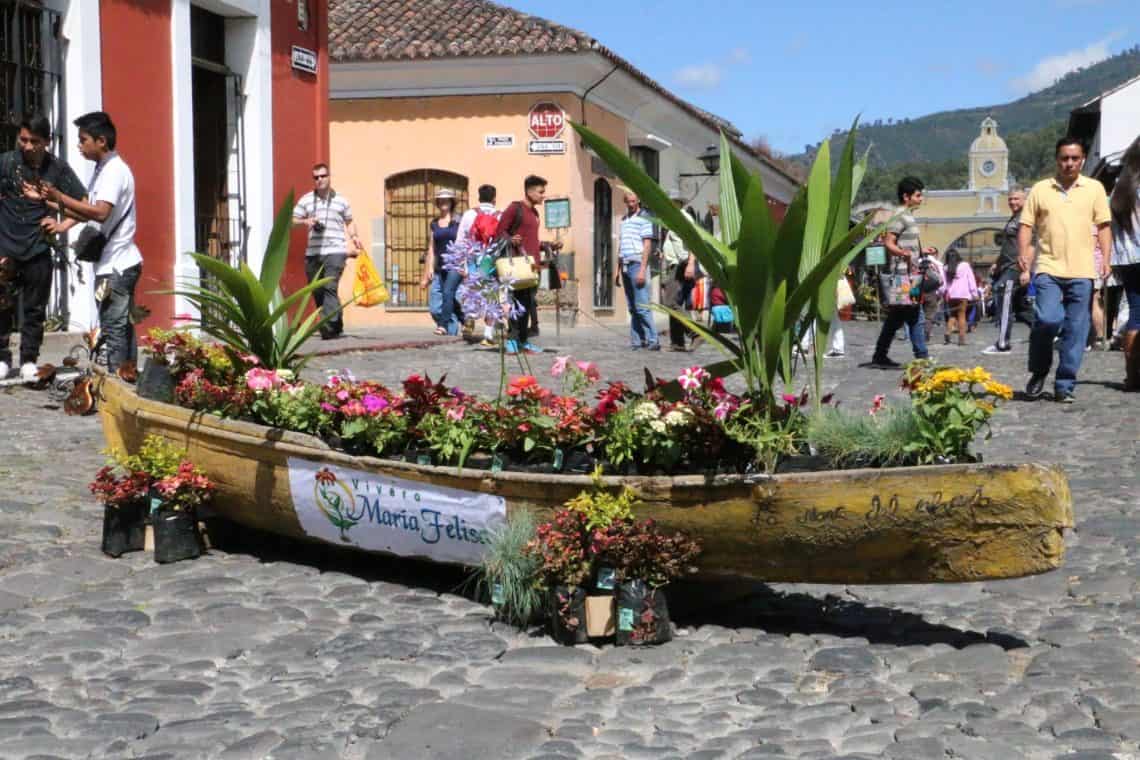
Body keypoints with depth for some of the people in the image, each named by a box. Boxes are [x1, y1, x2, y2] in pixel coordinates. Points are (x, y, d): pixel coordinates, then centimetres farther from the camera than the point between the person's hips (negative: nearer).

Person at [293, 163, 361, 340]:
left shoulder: (341, 201, 12)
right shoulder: (306, 200, 12)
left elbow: (349, 222, 24)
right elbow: (293, 220, 9)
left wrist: (354, 236, 6)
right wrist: (305, 221, -12)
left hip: (335, 251, -3)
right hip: (313, 252, 3)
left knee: (330, 288, -18)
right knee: (317, 291, 6)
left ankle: (329, 328, -23)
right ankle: (336, 326, 20)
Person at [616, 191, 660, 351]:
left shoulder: (644, 218, -3)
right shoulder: (624, 219, 19)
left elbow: (647, 245, -9)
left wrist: (642, 269, -16)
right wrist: (618, 270, 18)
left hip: (637, 264, -7)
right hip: (625, 266, 7)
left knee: (641, 306, -12)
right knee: (632, 308, 7)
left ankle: (652, 340, -12)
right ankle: (637, 341, 8)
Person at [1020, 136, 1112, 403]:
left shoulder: (1095, 188, 9)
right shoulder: (1040, 189, 7)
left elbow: (1103, 226, 10)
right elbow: (1026, 226, 7)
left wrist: (1106, 258, -2)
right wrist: (1023, 254, -9)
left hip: (1082, 272, 1)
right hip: (1049, 269, -1)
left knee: (1075, 331, 1)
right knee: (1047, 320, -18)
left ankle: (1064, 386, 11)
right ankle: (1039, 372, 6)